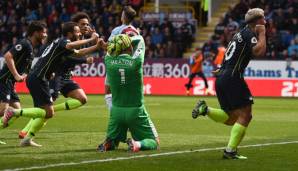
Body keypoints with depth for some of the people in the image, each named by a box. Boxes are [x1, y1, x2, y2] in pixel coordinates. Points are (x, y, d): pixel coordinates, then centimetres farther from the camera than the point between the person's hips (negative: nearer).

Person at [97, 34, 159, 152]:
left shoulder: (109, 61, -9)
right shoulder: (136, 61, -14)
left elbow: (109, 47, 14)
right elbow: (140, 39, 4)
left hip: (116, 110, 3)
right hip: (135, 111, -3)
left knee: (111, 141, 23)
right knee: (154, 142, 9)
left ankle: (107, 144, -13)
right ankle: (137, 144, -24)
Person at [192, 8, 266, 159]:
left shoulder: (241, 33, 21)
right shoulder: (249, 34, -7)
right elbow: (259, 52, -22)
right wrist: (262, 34, -9)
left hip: (221, 78, 9)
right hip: (232, 78, -9)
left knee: (232, 119, 13)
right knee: (245, 115, -5)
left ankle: (205, 109, -2)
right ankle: (230, 151, -11)